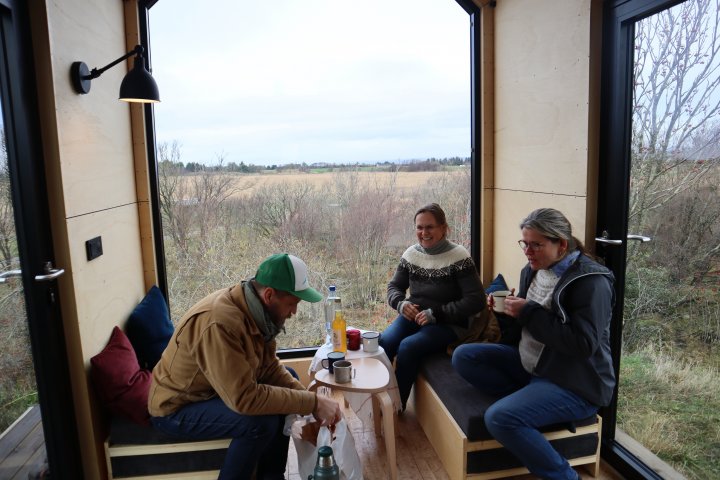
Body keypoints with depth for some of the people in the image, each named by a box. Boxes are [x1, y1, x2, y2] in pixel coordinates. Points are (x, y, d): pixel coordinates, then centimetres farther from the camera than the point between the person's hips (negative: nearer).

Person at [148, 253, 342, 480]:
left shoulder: (256, 310, -9)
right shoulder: (219, 323, -35)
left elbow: (270, 367, -3)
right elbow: (244, 398, -36)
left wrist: (310, 399, -15)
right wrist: (312, 402, -30)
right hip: (176, 408, -9)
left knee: (286, 395, 4)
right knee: (262, 422, -27)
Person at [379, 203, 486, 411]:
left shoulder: (459, 256, -13)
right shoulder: (411, 253, 4)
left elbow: (476, 301, -16)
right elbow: (393, 286, 12)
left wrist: (435, 313, -21)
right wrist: (400, 303, -12)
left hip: (448, 324, -4)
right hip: (413, 316, 5)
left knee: (408, 346, -28)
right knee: (383, 342, -23)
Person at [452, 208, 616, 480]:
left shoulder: (591, 281, -18)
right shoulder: (533, 271, 4)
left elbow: (583, 344, -28)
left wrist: (528, 313, -25)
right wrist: (506, 312, -8)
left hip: (575, 384, -8)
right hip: (529, 364, 8)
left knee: (500, 418, -27)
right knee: (463, 356, 1)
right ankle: (525, 399, -4)